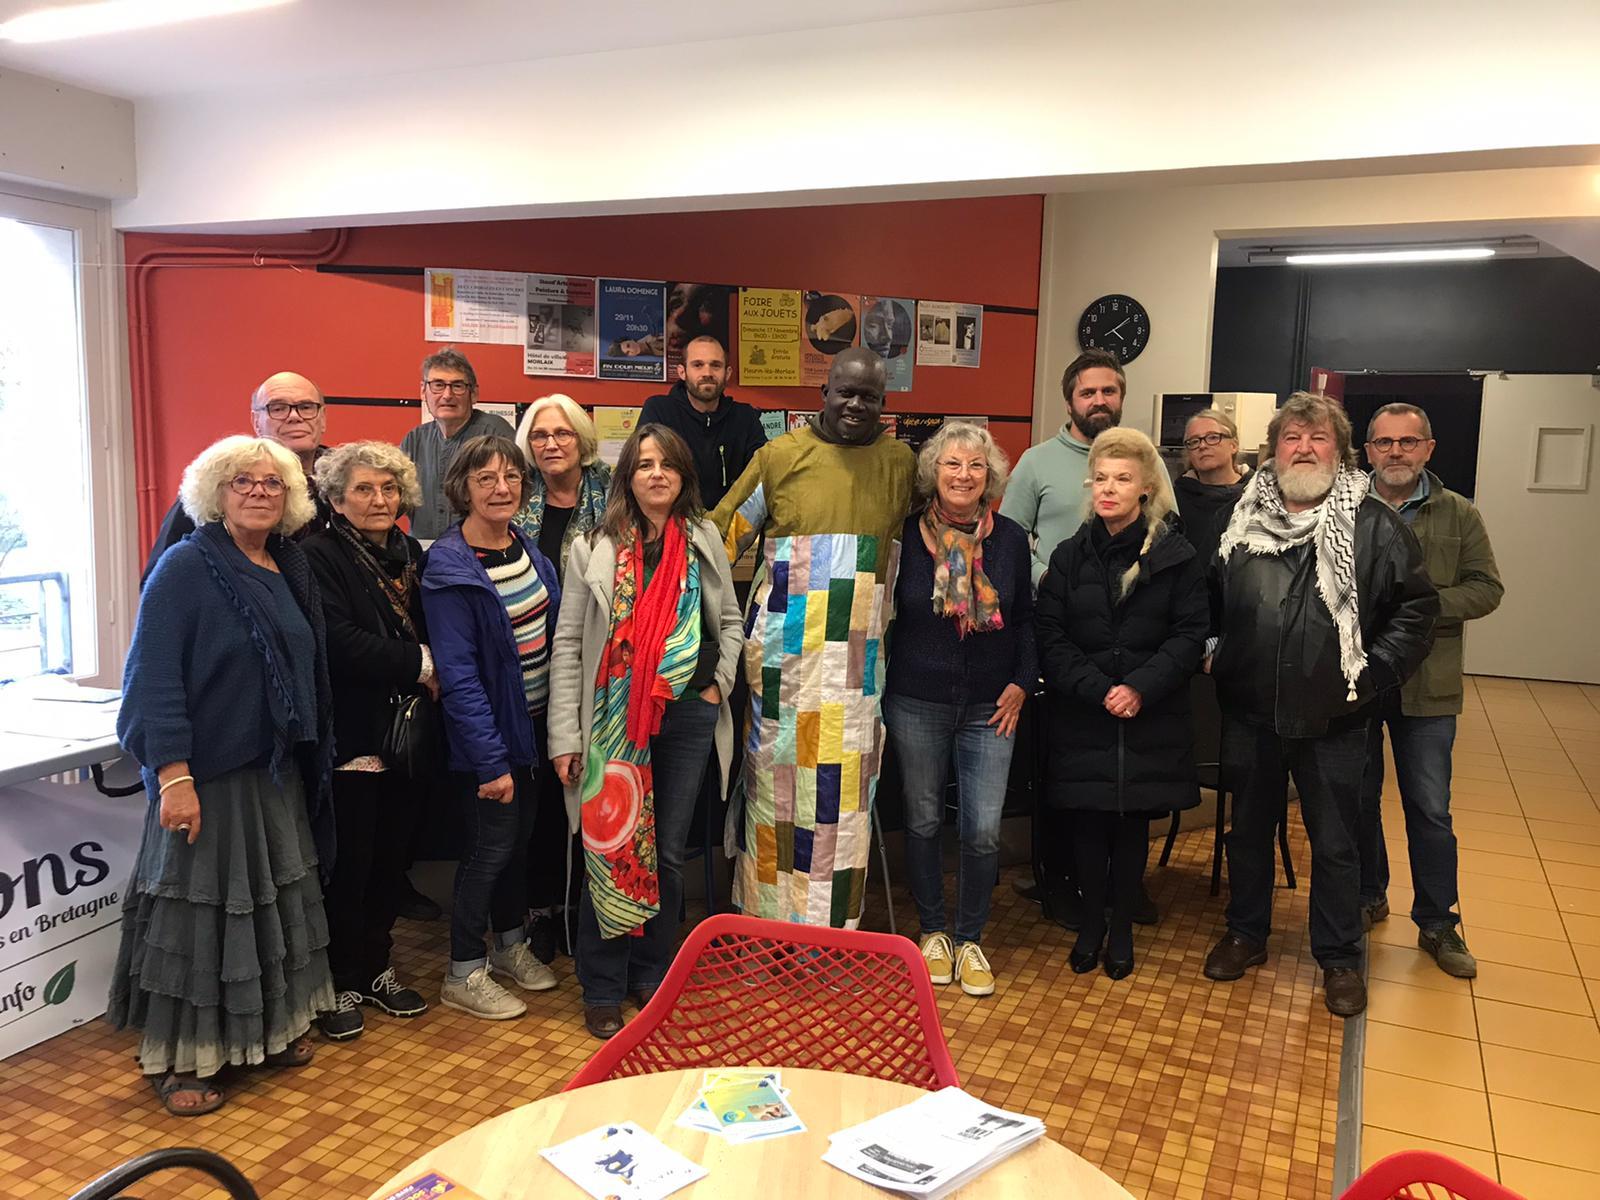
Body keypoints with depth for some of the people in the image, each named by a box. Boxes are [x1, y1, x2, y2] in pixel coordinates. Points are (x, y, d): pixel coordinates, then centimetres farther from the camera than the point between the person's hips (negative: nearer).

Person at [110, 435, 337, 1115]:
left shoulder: (291, 571, 8)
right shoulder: (187, 568, -13)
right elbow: (154, 677, -18)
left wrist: (312, 758, 12)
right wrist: (174, 777, -23)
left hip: (277, 776, 7)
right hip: (207, 777, -7)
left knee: (277, 904, 16)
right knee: (198, 912, 3)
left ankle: (266, 1030, 33)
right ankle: (178, 1060, 20)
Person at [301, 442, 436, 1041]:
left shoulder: (410, 554, 12)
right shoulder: (321, 557, -9)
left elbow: (430, 632, 17)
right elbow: (341, 645, -20)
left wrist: (431, 671, -3)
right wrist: (417, 664, -14)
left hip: (405, 734, 6)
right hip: (353, 737, -6)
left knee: (391, 855, 14)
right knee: (349, 862, 2)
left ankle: (376, 968, 29)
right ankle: (341, 984, 18)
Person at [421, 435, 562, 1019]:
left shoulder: (527, 547, 2)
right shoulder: (449, 569, -19)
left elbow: (557, 627, 11)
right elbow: (457, 676, -21)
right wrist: (490, 758, -22)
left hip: (533, 724, 7)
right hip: (489, 731, -7)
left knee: (520, 835, 19)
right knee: (490, 846, 2)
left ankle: (510, 944, 38)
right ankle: (463, 975, 20)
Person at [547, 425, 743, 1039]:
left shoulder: (705, 541, 5)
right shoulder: (594, 548, -3)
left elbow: (730, 621, 16)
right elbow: (568, 644, -4)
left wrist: (718, 682, 1)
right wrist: (566, 736, -8)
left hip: (687, 716, 3)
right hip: (615, 720, -2)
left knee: (668, 852, 12)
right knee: (609, 849, 2)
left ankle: (654, 977, 29)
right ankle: (603, 990, 18)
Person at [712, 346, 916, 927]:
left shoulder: (901, 462, 6)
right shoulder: (780, 455, 1)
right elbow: (724, 533, 6)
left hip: (860, 656, 2)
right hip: (785, 654, -1)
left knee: (845, 785, 6)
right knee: (780, 776, 6)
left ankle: (834, 924, 21)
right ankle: (769, 918, 22)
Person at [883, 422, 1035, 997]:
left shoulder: (1010, 537, 1)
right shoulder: (908, 535, -4)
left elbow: (1026, 618, 10)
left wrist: (1021, 683, 1)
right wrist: (883, 682, -2)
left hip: (988, 707, 1)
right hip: (917, 702, -1)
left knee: (984, 830, -1)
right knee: (923, 821, 10)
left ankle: (971, 938, 21)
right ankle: (933, 931, 30)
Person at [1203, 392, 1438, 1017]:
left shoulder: (1374, 524, -5)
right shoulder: (1242, 518, 3)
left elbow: (1416, 607, -5)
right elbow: (1209, 601, 14)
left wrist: (1371, 674, -11)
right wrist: (1213, 656, 3)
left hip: (1332, 719, -2)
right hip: (1250, 712, 3)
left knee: (1334, 843, 10)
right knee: (1248, 829, 16)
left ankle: (1339, 958, 28)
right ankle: (1245, 934, 35)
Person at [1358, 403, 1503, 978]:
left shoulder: (1459, 515, 3)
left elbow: (1486, 588, -1)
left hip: (1427, 685, 0)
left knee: (1430, 809, 7)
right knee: (1358, 799, 14)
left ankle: (1437, 921, 22)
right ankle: (1368, 898, 33)